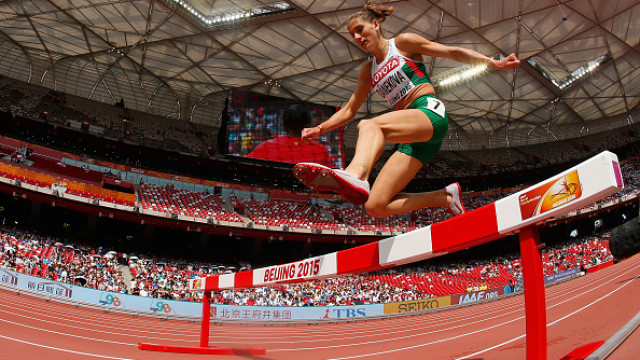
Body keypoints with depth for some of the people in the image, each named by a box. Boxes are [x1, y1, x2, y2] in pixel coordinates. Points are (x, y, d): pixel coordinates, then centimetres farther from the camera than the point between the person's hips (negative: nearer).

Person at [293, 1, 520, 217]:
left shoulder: (403, 43, 9)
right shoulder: (368, 71, 24)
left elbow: (452, 52, 6)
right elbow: (349, 110, 27)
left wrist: (495, 63, -4)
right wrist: (320, 129, 12)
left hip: (430, 112, -6)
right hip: (412, 137, 6)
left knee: (369, 125, -36)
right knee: (375, 207, -8)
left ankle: (355, 175, -66)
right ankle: (446, 197, 4)